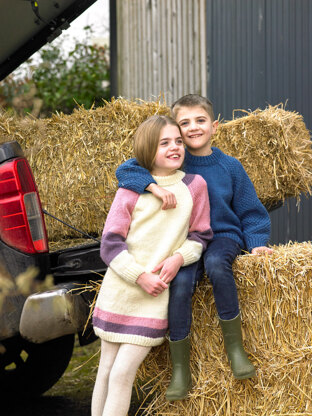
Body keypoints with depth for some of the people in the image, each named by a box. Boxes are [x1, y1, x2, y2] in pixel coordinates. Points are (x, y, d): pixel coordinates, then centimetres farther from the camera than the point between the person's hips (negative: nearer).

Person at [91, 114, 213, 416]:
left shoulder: (194, 185, 2)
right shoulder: (132, 187, 0)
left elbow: (201, 235, 9)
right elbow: (110, 243, -3)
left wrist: (179, 257, -11)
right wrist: (139, 276, -14)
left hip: (157, 295, -1)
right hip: (119, 290, 1)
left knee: (123, 373, -7)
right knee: (106, 371, 7)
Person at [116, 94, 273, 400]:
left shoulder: (229, 167, 2)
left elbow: (250, 212, 9)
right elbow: (126, 170, -11)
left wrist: (256, 243, -6)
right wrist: (154, 186, -28)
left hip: (223, 235, 0)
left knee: (216, 263, -35)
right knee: (180, 283, -28)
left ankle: (234, 345, -22)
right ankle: (180, 366, -15)